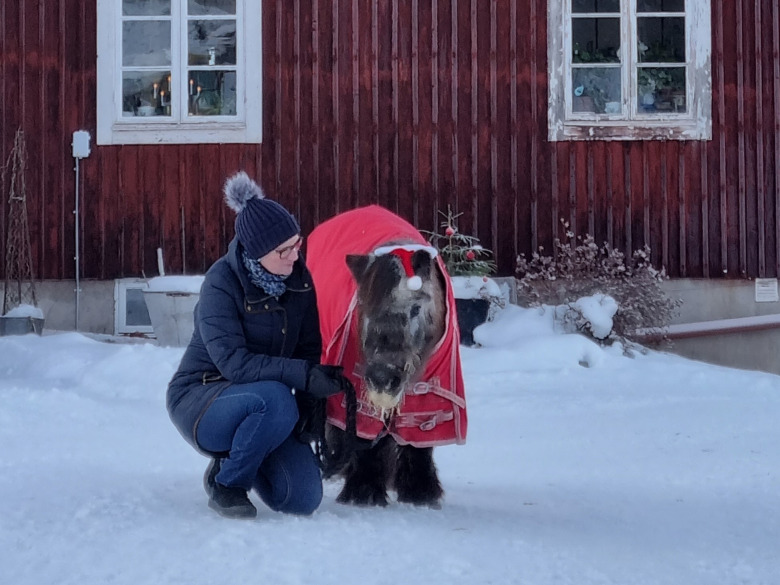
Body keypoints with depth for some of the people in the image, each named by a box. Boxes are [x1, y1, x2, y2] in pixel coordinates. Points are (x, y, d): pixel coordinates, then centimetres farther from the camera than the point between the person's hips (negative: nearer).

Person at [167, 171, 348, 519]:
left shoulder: (299, 278, -4)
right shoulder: (222, 282, -20)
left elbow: (310, 350, 1)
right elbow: (233, 362, -28)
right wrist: (303, 375, -37)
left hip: (259, 405, 5)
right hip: (200, 399, -5)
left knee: (303, 499, -13)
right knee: (275, 400, -37)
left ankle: (243, 454, 18)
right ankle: (226, 481, -11)